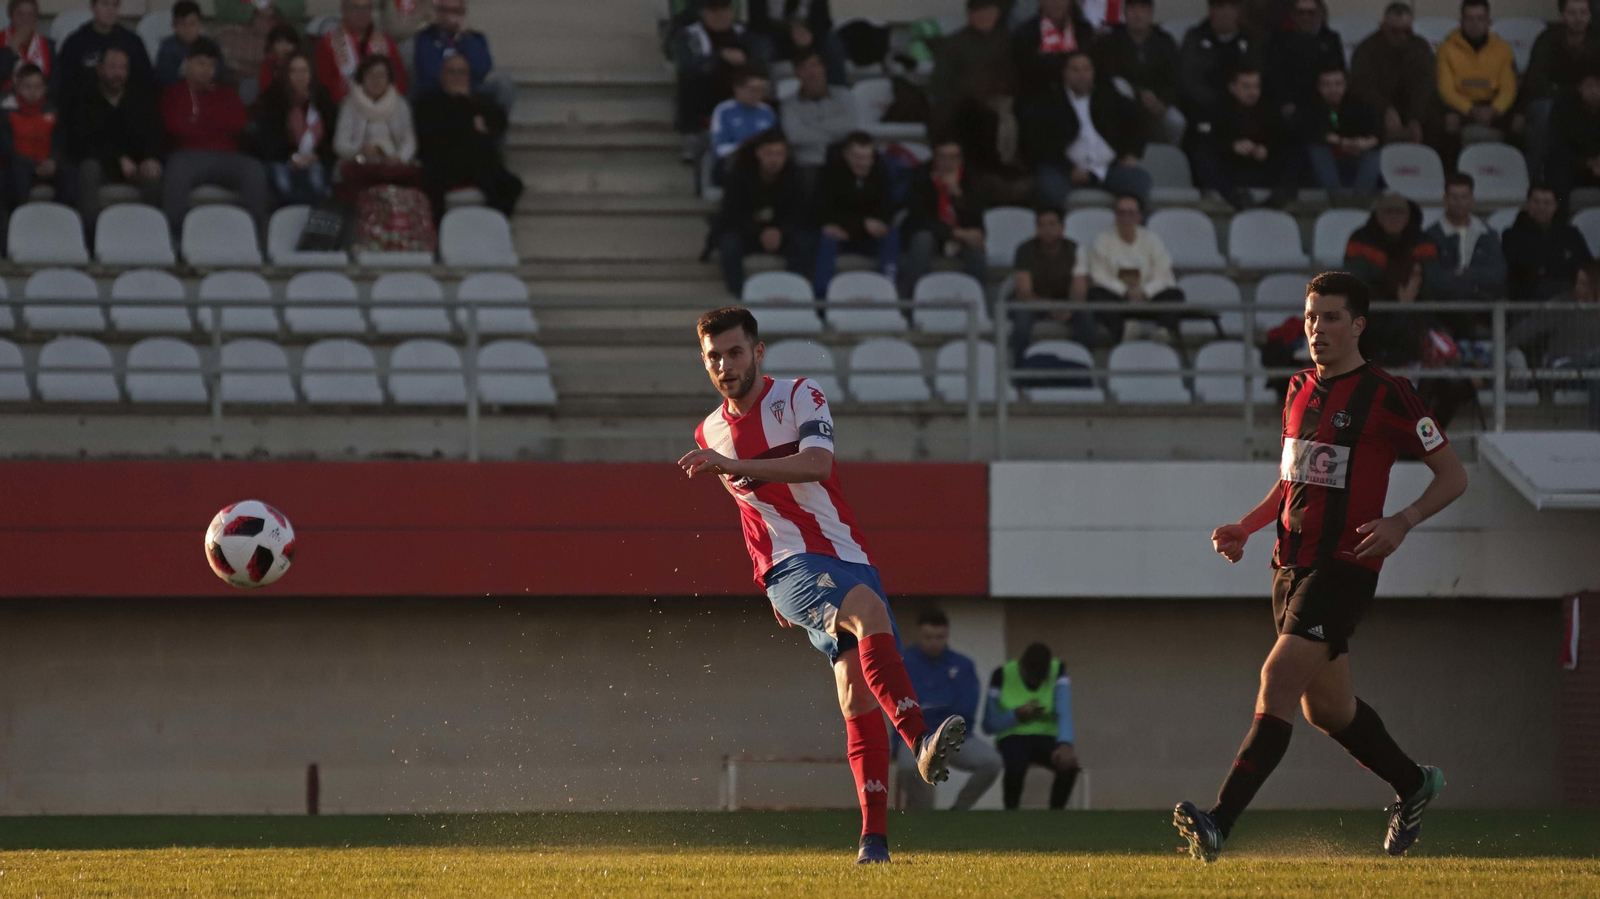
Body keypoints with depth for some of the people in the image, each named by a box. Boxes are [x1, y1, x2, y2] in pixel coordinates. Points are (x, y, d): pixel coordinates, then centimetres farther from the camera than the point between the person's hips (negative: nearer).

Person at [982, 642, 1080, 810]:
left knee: (1068, 762, -33)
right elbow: (989, 725, -6)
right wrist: (1018, 715, -23)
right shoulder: (1002, 676, -9)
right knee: (1016, 765, -38)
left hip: (1047, 737, 1)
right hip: (1013, 738, -1)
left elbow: (1064, 713, -24)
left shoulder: (1058, 672, -8)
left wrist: (1065, 744, -43)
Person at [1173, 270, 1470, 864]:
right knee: (1325, 707, 16)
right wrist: (1246, 527, 11)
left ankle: (1219, 824, -25)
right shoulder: (1299, 392, 13)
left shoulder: (1386, 396, -8)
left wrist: (1402, 523, -20)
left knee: (1278, 683, -18)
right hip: (1292, 564, 8)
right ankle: (1413, 785, 39)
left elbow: (1453, 476, -4)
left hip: (1344, 566, -8)